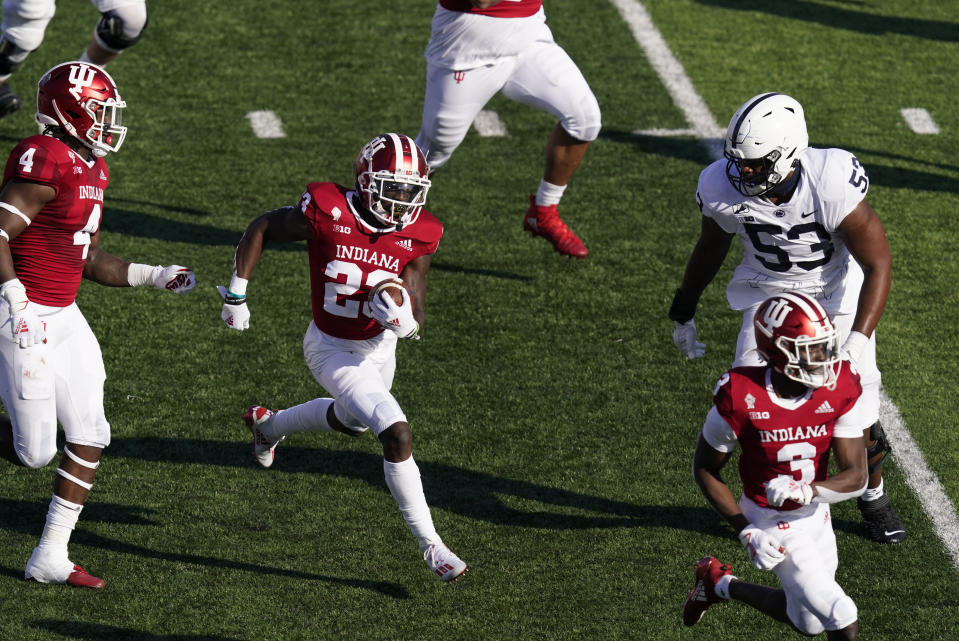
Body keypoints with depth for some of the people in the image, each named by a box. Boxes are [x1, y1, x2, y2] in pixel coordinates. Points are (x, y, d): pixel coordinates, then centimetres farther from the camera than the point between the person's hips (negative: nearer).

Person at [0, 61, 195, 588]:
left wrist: (155, 277, 17)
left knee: (90, 436, 6)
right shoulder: (46, 162, -19)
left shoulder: (90, 168, 12)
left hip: (63, 317, 10)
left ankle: (50, 558, 13)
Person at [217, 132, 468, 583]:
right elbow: (261, 230, -10)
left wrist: (404, 319, -37)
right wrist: (236, 295, -9)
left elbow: (416, 320, -13)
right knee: (397, 434, -19)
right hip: (333, 351, -6)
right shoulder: (326, 213, -26)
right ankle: (428, 544, -7)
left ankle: (268, 425, 62)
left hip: (379, 347, 6)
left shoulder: (416, 237, -15)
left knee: (351, 421, 33)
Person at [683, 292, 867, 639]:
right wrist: (746, 530, -18)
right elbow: (704, 470, -10)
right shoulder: (741, 399, -26)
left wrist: (807, 491, -36)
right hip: (773, 525, -5)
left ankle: (721, 584, 43)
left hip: (816, 517, 5)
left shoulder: (839, 387, -16)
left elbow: (856, 477, -16)